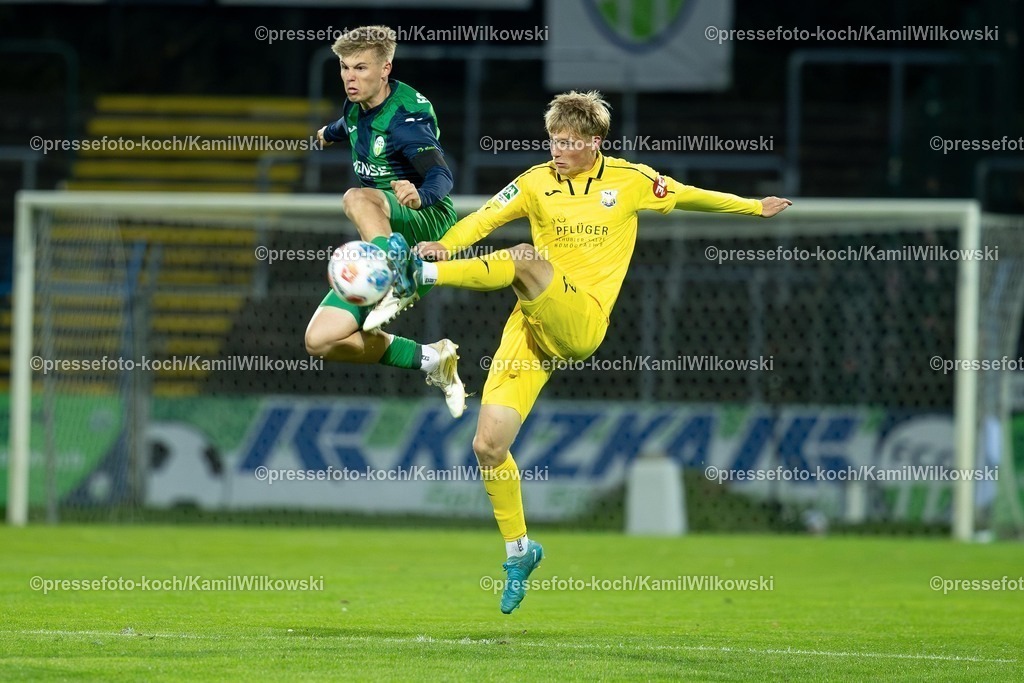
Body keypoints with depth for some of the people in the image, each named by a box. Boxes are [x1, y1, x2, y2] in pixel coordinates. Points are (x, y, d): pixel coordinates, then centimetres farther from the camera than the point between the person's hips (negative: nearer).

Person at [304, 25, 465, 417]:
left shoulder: (405, 118, -16)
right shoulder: (356, 110, 8)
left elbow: (441, 177, -31)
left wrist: (421, 195, -54)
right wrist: (330, 133, 59)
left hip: (429, 224, -8)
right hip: (379, 246, 8)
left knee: (357, 198, -38)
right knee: (320, 340, -6)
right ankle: (431, 360, 4)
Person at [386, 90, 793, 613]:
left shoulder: (630, 180, 6)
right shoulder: (537, 182, 9)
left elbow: (689, 197, 22)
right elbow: (484, 218, -2)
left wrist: (753, 207, 23)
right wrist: (446, 244, -21)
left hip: (582, 324, -3)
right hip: (531, 328, 3)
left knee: (526, 258, -33)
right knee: (488, 446, -6)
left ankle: (422, 274, -34)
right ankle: (518, 550, 12)